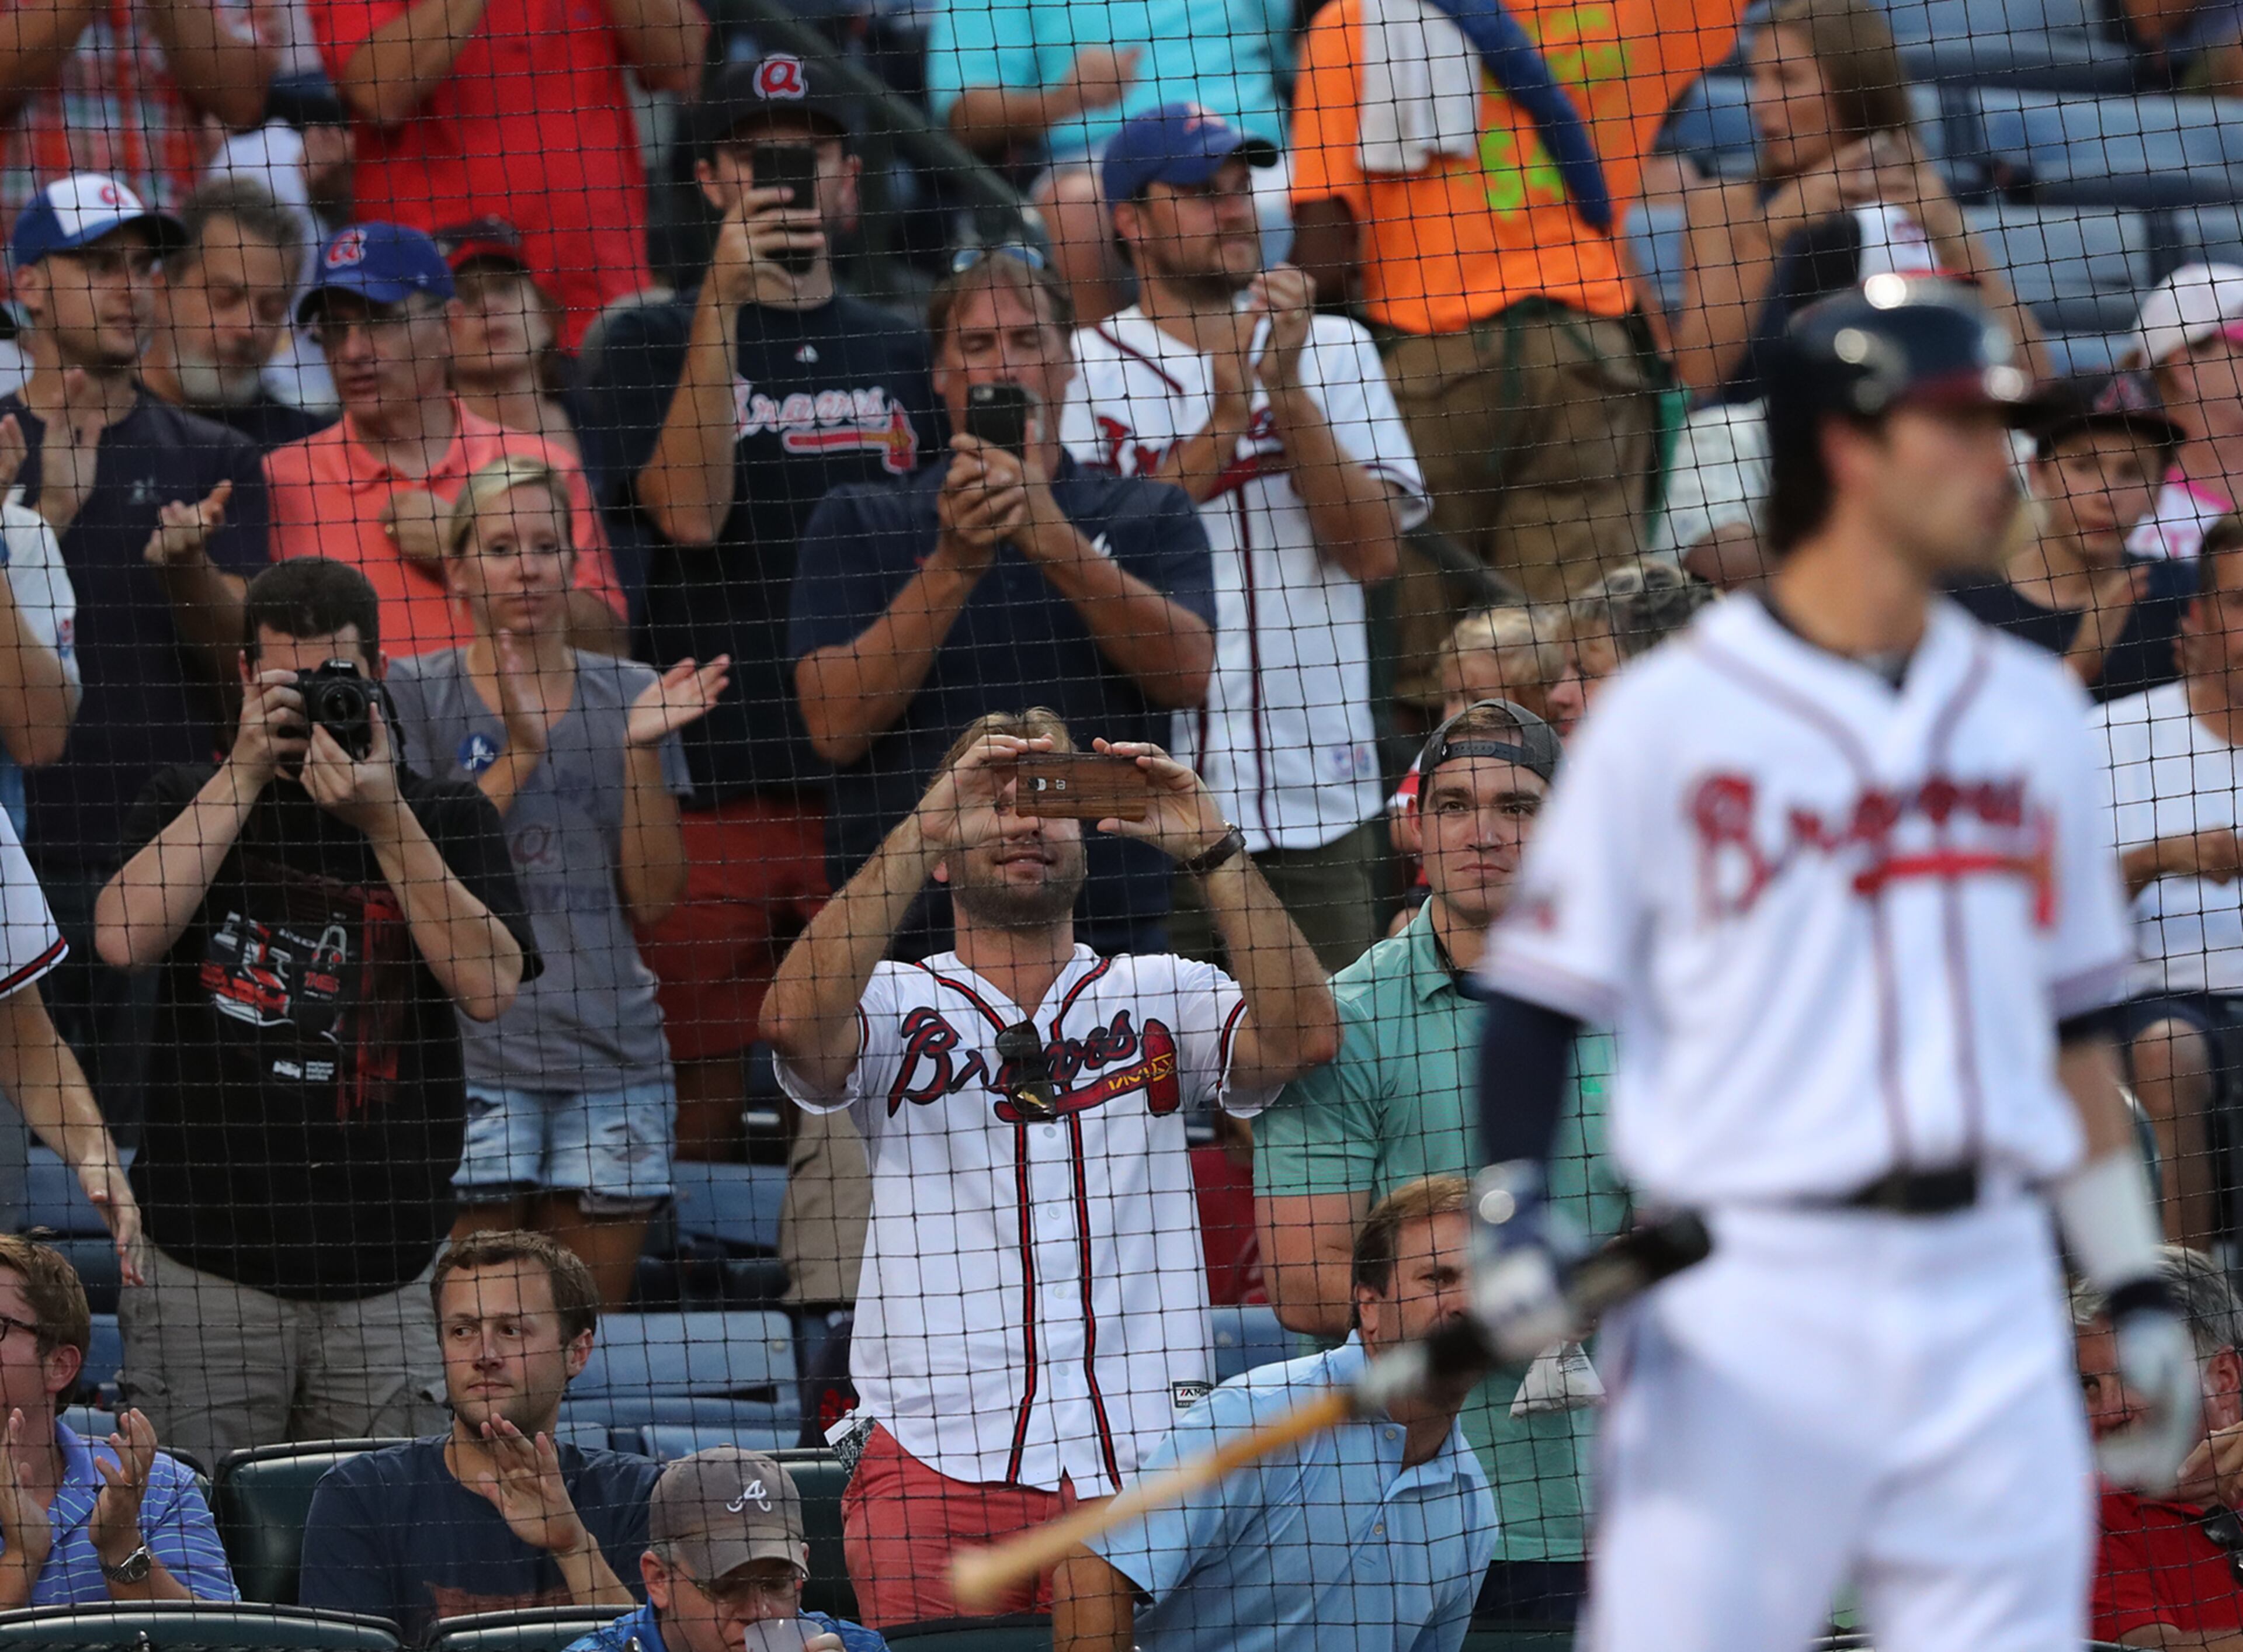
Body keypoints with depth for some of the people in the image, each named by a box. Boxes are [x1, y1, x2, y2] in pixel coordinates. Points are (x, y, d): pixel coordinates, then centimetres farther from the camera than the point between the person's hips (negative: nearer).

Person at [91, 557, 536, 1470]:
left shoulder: (447, 819, 9)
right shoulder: (190, 802, 10)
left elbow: (489, 987, -7)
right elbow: (124, 940, -10)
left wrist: (384, 822, -13)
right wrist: (246, 775, -9)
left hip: (381, 1281, 0)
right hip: (207, 1268, 0)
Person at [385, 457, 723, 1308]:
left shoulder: (629, 696, 12)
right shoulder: (415, 694, 4)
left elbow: (654, 903, 8)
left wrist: (641, 751, -3)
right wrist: (520, 751, -10)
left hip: (613, 1052, 3)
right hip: (470, 1049, -3)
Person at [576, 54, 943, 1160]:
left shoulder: (901, 356, 17)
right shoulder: (651, 345, 7)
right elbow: (690, 513, -10)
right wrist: (724, 302, -16)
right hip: (708, 779, -2)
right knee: (701, 1095, -3)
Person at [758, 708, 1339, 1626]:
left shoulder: (1163, 999, 13)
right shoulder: (897, 1005, 9)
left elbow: (1303, 1037, -5)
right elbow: (796, 1025, -14)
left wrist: (1212, 848, -13)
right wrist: (921, 829, -16)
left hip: (1140, 1469, 1)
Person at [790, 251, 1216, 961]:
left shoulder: (1151, 516, 11)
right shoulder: (859, 522, 9)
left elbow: (1186, 675, -7)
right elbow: (836, 727, -3)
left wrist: (1051, 537, -18)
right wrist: (953, 564, -14)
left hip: (1108, 923, 0)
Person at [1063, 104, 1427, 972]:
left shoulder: (1334, 350, 13)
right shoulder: (1080, 370, 5)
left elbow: (1376, 551, 2)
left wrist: (1286, 388, -8)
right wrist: (1222, 422, -12)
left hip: (1322, 799, 2)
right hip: (1151, 796, -2)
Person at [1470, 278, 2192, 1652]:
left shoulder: (2034, 713, 13)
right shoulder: (1670, 715, -2)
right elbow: (1540, 1002, 0)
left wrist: (2137, 1284, 17)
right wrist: (1511, 1213, -14)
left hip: (1988, 1310, 5)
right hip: (1745, 1306, -5)